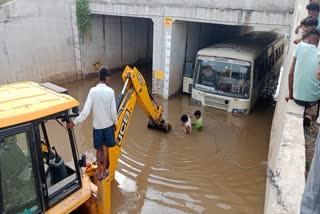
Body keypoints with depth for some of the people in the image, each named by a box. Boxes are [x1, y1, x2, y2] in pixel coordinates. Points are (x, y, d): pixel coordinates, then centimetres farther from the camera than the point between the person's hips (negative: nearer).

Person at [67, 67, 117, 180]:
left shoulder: (93, 91, -15)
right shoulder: (110, 91, -14)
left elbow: (86, 111, -19)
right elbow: (113, 111, -11)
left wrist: (75, 122, -12)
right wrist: (115, 123, 5)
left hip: (97, 125, 0)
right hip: (108, 124, 0)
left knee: (99, 149, 16)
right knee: (105, 148, 16)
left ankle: (99, 172, 27)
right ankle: (104, 172, 27)